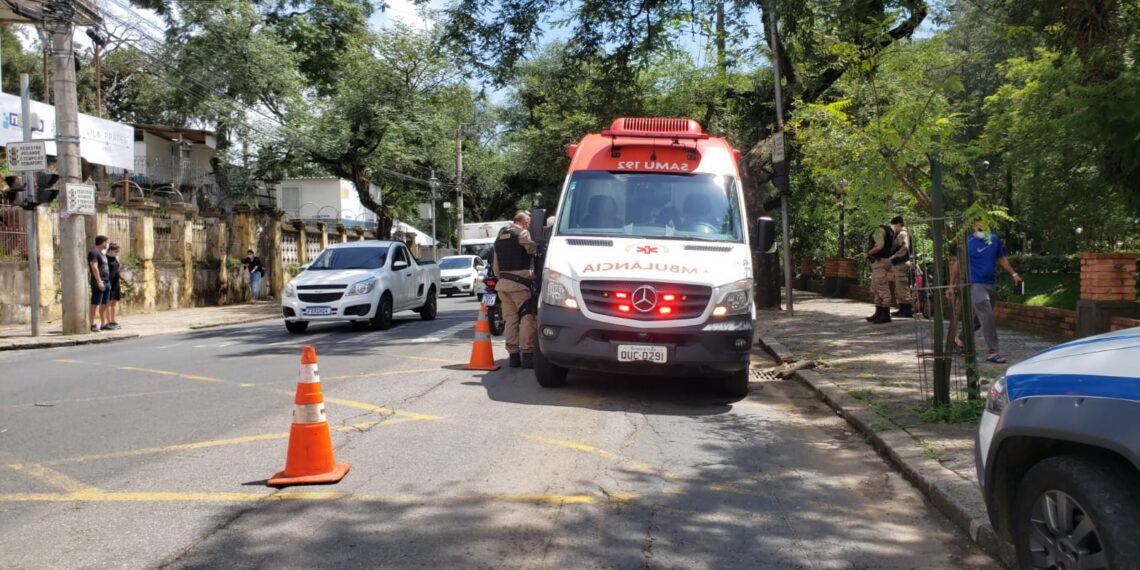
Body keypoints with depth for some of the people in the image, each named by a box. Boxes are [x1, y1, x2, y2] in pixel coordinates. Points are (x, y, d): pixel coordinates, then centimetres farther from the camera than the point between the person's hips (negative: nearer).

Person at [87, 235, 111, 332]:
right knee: (95, 304, -9)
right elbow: (94, 267, -17)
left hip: (106, 281, 10)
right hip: (99, 282, -10)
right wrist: (99, 281, -23)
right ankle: (92, 325, -9)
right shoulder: (93, 252, -8)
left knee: (104, 304, 10)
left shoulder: (102, 253, 21)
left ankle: (103, 324, 13)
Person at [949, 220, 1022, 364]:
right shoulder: (968, 242, -8)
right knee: (987, 317, -12)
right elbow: (957, 264, -4)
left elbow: (1001, 259, 19)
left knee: (979, 317, 15)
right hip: (975, 284, -6)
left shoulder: (994, 239, 7)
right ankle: (992, 352, -9)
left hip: (991, 284, 6)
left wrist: (1013, 274, 11)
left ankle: (961, 339, 36)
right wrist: (952, 286, -5)